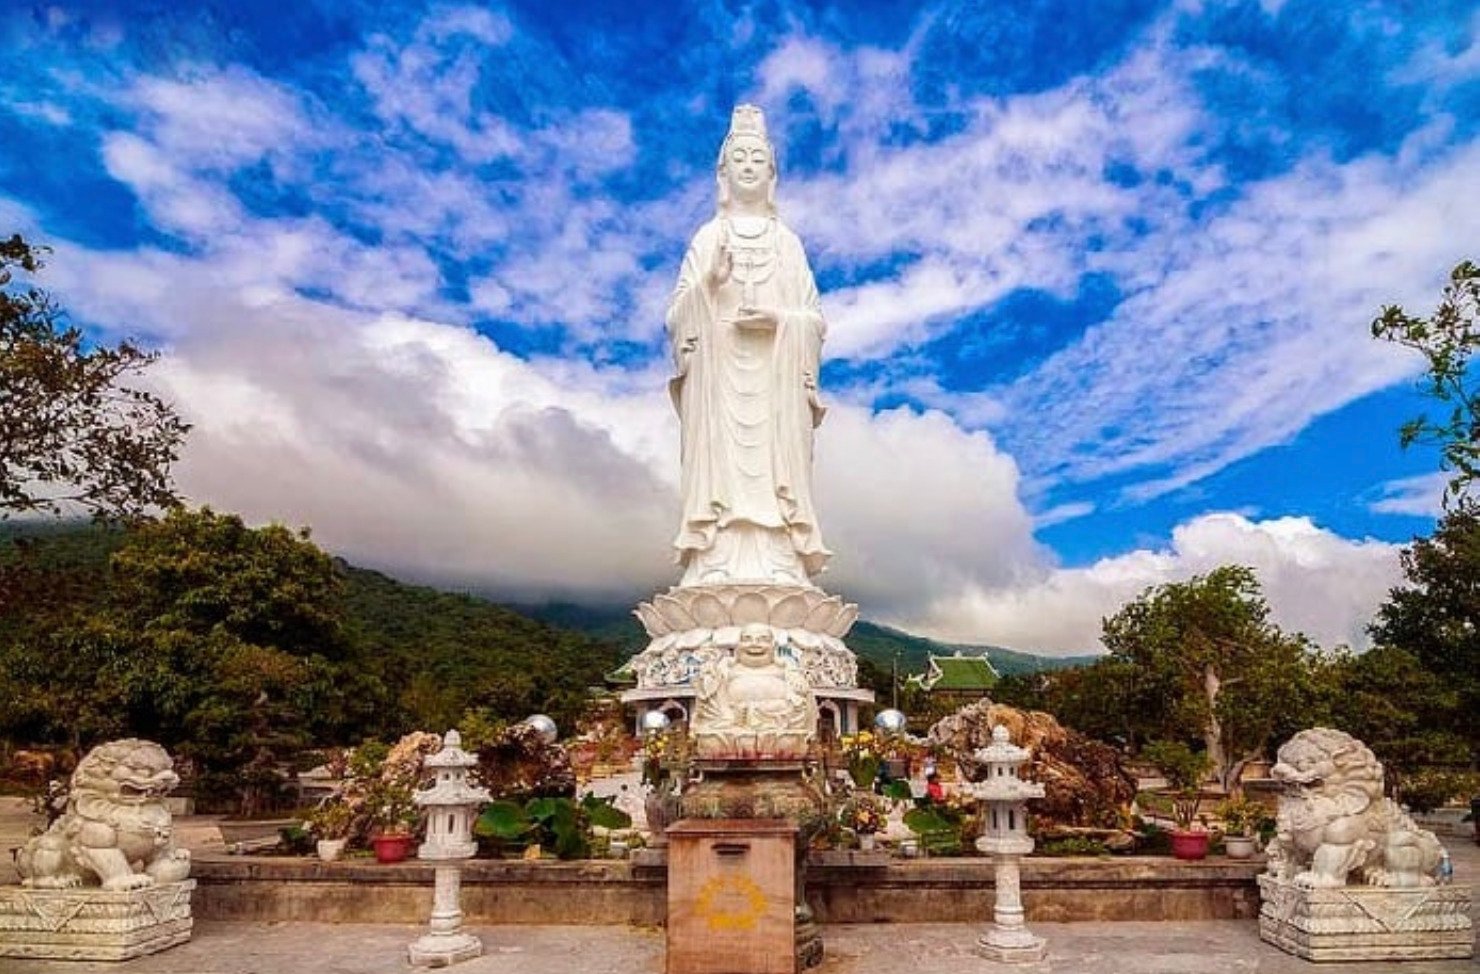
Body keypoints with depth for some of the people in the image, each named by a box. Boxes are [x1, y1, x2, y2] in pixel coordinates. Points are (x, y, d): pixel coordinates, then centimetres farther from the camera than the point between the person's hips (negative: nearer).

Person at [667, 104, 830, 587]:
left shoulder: (788, 242, 16)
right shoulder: (707, 237, 14)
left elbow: (816, 319, 10)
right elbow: (677, 313, 5)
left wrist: (780, 319, -10)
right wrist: (708, 282, -14)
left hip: (775, 378, 1)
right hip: (718, 372, -1)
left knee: (773, 464, -11)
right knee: (721, 460, -14)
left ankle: (778, 570, -12)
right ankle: (717, 570, -15)